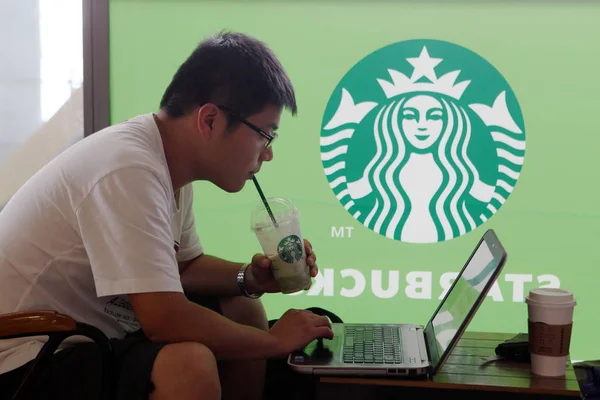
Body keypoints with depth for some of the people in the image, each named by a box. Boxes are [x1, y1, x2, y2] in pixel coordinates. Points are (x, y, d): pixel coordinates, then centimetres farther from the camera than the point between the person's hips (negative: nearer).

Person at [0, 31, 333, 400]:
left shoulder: (169, 162, 1)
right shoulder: (129, 170, -27)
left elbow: (183, 264, 16)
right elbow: (165, 321, -31)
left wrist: (250, 279, -3)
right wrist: (275, 340, -16)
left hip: (92, 328, 10)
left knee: (243, 310, 8)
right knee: (188, 364, -31)